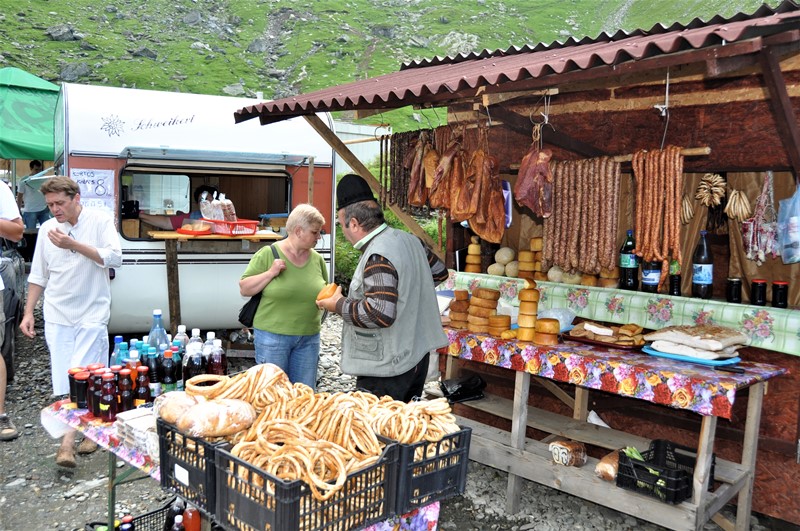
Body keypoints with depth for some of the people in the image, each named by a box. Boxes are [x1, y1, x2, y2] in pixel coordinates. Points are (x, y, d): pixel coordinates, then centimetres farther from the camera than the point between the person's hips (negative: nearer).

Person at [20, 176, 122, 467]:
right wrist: (28, 312, 9)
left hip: (92, 314, -4)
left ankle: (68, 442, -6)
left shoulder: (100, 221, -3)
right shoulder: (47, 229, 8)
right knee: (63, 378, 3)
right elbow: (38, 276, 14)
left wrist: (74, 245, -19)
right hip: (57, 315, 4)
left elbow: (114, 258, -15)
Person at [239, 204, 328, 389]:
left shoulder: (317, 259, 6)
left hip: (309, 337, 4)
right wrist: (271, 273, -17)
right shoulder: (267, 254, -6)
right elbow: (244, 289, -5)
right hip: (273, 336, -4)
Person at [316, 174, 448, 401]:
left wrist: (339, 305, -16)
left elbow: (380, 314, -30)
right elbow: (440, 272, 20)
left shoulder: (378, 257, -23)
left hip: (388, 369, -9)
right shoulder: (410, 239, 5)